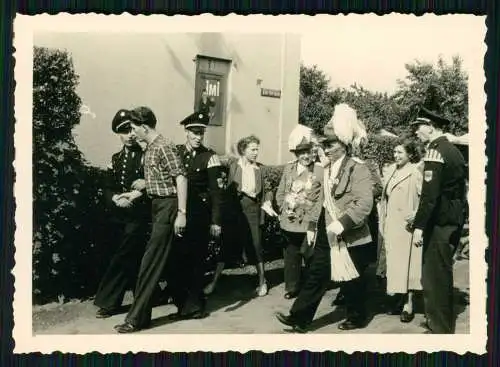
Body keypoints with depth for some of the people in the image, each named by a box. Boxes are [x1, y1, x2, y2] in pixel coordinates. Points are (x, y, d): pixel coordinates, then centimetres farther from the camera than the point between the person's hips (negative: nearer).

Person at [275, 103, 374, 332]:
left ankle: (357, 318, 29)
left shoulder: (358, 169, -13)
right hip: (326, 235, 7)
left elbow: (364, 204, -23)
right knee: (316, 275, 7)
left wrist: (342, 223, -29)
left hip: (350, 237, -7)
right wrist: (313, 225, 16)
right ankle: (299, 317, 11)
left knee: (352, 280, 9)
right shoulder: (326, 169, 11)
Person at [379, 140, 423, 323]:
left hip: (405, 227, -7)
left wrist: (416, 216, -22)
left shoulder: (414, 173, -11)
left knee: (405, 264, -2)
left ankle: (408, 304, 7)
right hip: (390, 226, 7)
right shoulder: (392, 170, 11)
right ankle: (399, 300, 23)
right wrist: (383, 224, 15)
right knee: (393, 264, 12)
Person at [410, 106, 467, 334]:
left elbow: (430, 194, -23)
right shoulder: (454, 150, 13)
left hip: (439, 223, -10)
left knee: (433, 277, -1)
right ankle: (445, 323, 33)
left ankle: (439, 328, 8)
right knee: (443, 274, 20)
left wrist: (419, 226, -21)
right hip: (453, 220, 10)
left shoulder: (435, 152, -15)